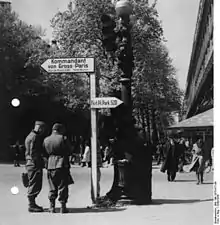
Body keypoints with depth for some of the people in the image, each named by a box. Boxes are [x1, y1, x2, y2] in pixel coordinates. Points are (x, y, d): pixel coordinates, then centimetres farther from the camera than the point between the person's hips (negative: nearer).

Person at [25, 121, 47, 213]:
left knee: (34, 185, 17)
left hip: (30, 164, 11)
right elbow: (33, 153, -20)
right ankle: (32, 206, 0)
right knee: (34, 185, -5)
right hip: (35, 164, -11)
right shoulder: (34, 137, -15)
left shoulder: (30, 136, 18)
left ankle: (32, 204, 25)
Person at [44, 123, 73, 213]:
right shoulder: (63, 138, -8)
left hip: (50, 165, 4)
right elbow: (69, 151, -1)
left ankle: (52, 206, 14)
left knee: (52, 187, 12)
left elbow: (45, 152, 8)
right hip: (62, 165, -4)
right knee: (63, 187, 3)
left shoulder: (46, 140, 4)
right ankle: (63, 206, 4)